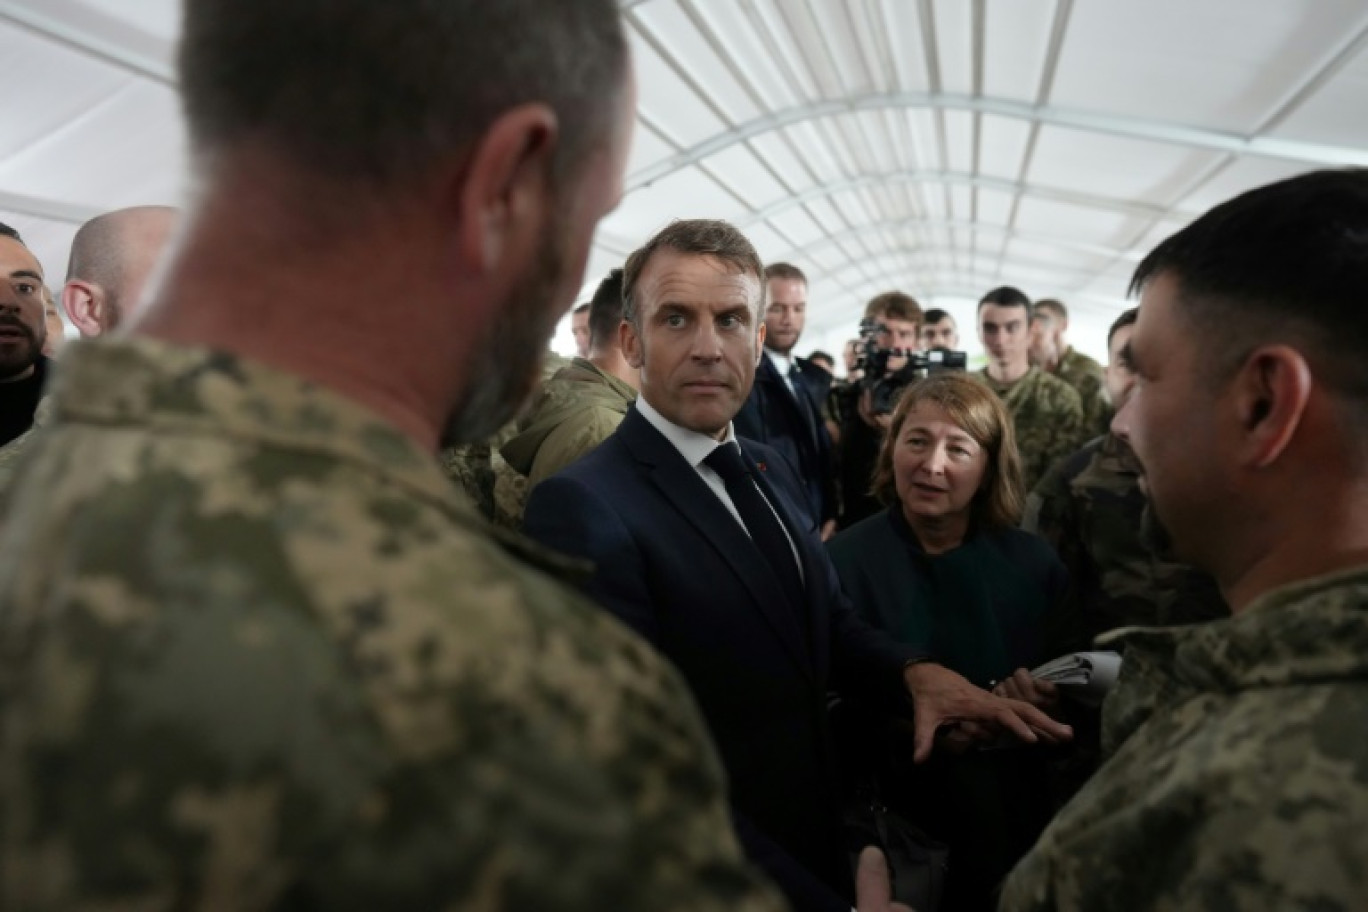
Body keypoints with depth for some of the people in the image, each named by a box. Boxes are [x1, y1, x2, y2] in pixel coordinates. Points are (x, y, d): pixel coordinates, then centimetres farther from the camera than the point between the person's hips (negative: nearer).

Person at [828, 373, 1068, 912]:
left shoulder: (1034, 563, -3)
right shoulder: (841, 564, -15)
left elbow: (1069, 695, 2)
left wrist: (1038, 702, -20)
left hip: (1017, 826, 3)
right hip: (891, 826, -3)